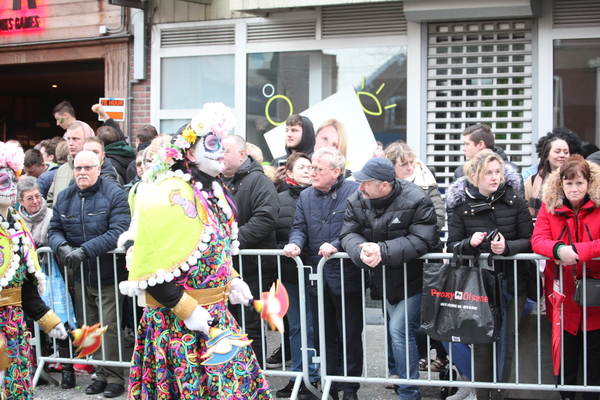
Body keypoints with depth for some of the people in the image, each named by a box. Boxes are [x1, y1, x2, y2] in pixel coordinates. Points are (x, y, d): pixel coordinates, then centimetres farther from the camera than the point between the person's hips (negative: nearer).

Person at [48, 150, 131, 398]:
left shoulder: (114, 194, -10)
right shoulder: (64, 197, 8)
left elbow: (119, 231, -20)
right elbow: (54, 229, 7)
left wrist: (85, 250, -28)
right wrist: (62, 247, -17)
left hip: (108, 275, -5)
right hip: (80, 275, 6)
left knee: (109, 327, -6)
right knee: (88, 327, 11)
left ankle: (114, 378, 5)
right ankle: (101, 375, 22)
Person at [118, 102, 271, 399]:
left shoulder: (212, 191, 10)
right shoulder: (171, 195, -18)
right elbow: (152, 268, -21)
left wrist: (232, 281, 9)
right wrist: (186, 310, -20)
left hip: (216, 314, 8)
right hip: (177, 320, -8)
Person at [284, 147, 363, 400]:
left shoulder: (355, 192, -8)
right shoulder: (306, 196, 11)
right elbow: (299, 227, 8)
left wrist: (337, 245, -26)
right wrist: (295, 243, -13)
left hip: (347, 277, -5)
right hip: (317, 275, 5)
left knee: (350, 335, 6)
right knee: (323, 335, 14)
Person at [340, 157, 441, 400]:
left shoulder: (415, 201, -24)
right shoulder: (357, 201, -6)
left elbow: (421, 241, -31)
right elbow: (348, 234, -11)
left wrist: (382, 251, -38)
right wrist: (361, 251, -35)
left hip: (415, 279, -7)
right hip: (387, 280, 7)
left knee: (400, 330, -15)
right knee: (402, 331, 19)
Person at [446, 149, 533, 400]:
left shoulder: (515, 202, -1)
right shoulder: (462, 206, 0)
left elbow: (528, 240, -3)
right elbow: (451, 245, -2)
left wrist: (507, 247, -22)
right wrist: (470, 243, -22)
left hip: (512, 282, 0)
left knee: (506, 340, 5)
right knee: (482, 342, 2)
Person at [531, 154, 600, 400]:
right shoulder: (549, 207, 0)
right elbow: (537, 240, -12)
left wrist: (575, 250, -30)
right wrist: (558, 249, -32)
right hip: (563, 297, 2)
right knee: (565, 358, 15)